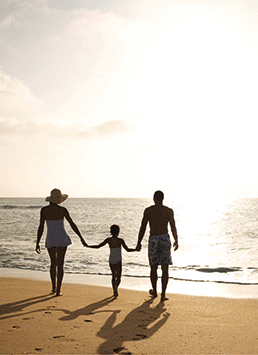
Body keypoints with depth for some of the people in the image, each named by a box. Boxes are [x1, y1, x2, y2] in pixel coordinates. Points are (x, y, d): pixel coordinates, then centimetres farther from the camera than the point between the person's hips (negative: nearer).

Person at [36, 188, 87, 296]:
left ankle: (53, 287, 26)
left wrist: (37, 243, -3)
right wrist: (81, 238, -1)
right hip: (62, 238, -2)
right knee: (60, 264, 4)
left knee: (53, 263, 21)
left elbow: (41, 227, -8)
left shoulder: (44, 210, -7)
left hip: (50, 239, 2)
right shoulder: (63, 210, -10)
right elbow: (72, 224, -8)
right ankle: (58, 290, 2)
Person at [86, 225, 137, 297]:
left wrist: (88, 246, 7)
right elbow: (127, 249, -10)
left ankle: (114, 291, 24)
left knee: (114, 276, 21)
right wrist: (136, 249, 1)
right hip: (118, 261, -3)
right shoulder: (120, 240, -13)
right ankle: (116, 287, -25)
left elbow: (98, 246, -5)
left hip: (111, 261, 3)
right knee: (118, 277, 3)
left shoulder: (108, 240, -8)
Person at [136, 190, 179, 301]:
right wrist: (176, 241, 17)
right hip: (165, 238, 0)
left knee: (153, 267, 16)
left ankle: (154, 291, 30)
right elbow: (173, 228, 3)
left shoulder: (148, 210, -1)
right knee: (165, 268, 2)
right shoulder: (169, 211, 0)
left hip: (153, 239, 0)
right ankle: (163, 294, -3)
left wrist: (139, 243, 6)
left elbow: (142, 228, -1)